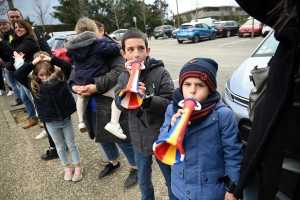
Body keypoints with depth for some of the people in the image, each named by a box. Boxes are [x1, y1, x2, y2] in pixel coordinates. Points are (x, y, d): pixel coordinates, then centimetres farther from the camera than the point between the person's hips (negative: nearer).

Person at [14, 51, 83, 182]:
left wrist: (51, 59, -17)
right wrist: (32, 63, -15)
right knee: (60, 147, 18)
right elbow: (17, 75, -12)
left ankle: (78, 166, 34)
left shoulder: (60, 77, -7)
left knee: (71, 144, 16)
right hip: (51, 123, 1)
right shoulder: (33, 85, -5)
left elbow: (67, 66, -17)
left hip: (66, 119, -1)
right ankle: (67, 167, 39)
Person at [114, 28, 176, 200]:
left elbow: (170, 104, -18)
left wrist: (147, 99, -33)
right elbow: (120, 104, -14)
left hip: (163, 139, -3)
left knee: (172, 180, 18)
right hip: (139, 140, 4)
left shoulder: (160, 73, -13)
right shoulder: (124, 77, -1)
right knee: (144, 181, 25)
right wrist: (131, 79, -25)